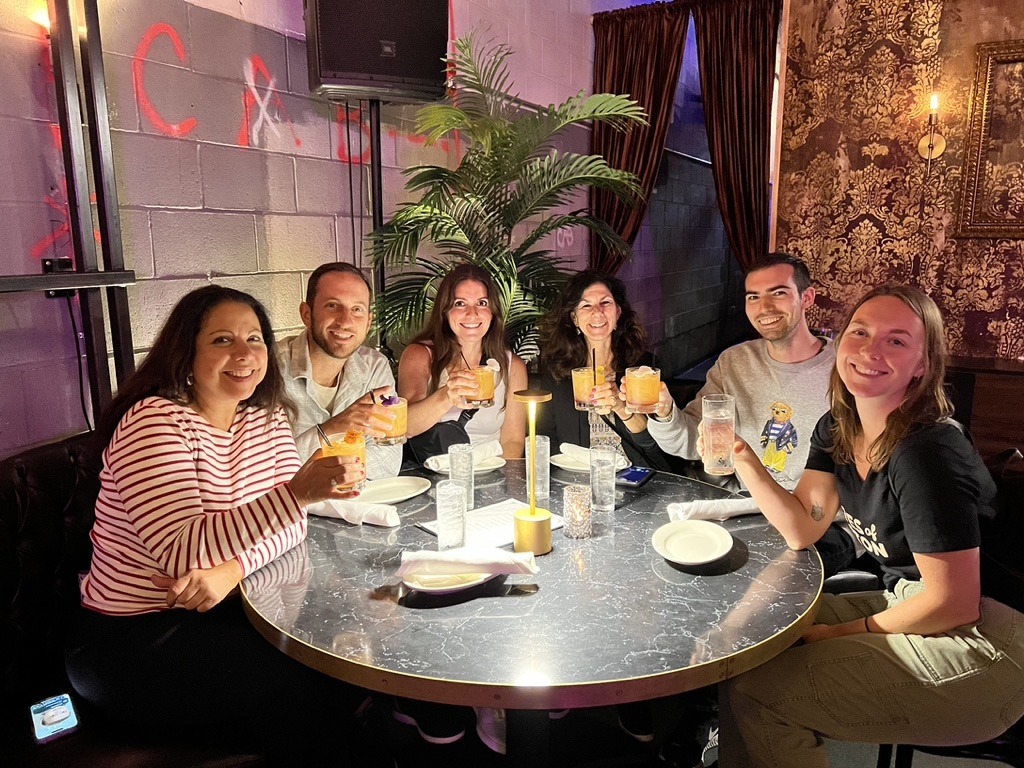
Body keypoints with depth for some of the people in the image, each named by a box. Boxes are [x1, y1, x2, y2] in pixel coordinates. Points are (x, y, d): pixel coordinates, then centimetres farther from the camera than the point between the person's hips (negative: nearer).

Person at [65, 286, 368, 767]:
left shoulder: (267, 418, 3)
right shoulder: (155, 422, -19)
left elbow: (289, 522, -1)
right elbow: (183, 553, -29)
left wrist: (231, 568, -22)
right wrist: (298, 489, -40)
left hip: (222, 608, 6)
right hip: (129, 642, -6)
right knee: (303, 685, -20)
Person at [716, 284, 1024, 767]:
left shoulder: (927, 452, -25)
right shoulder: (836, 429, 1)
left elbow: (954, 604, -21)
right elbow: (802, 530, -2)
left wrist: (844, 633, -10)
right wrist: (744, 461, -16)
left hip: (981, 643, -8)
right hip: (909, 603, 8)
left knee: (752, 690, -17)